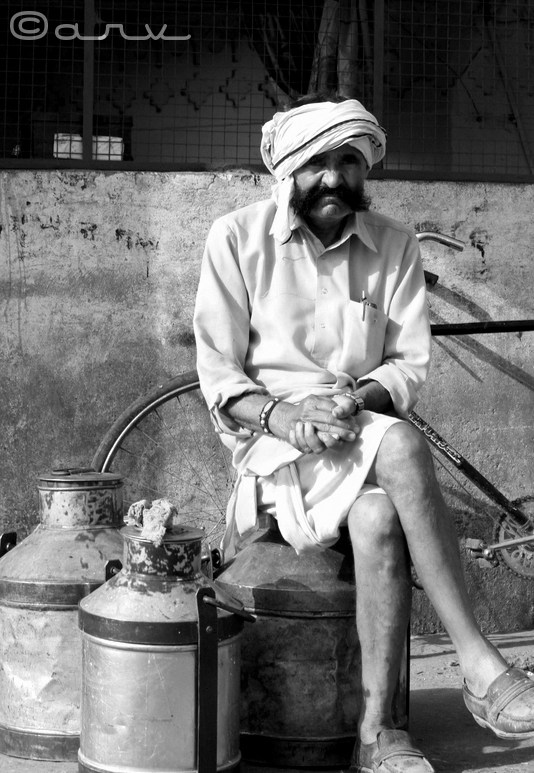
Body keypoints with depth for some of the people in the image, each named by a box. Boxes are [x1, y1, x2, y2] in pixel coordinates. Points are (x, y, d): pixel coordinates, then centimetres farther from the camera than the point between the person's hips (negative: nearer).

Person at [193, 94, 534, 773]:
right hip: (269, 437, -3)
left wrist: (360, 399, -18)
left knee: (378, 517, -34)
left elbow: (409, 365, 4)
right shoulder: (237, 238, -1)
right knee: (401, 444, -34)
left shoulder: (394, 245, 7)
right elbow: (218, 372, -3)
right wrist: (280, 414, -23)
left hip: (360, 435, 3)